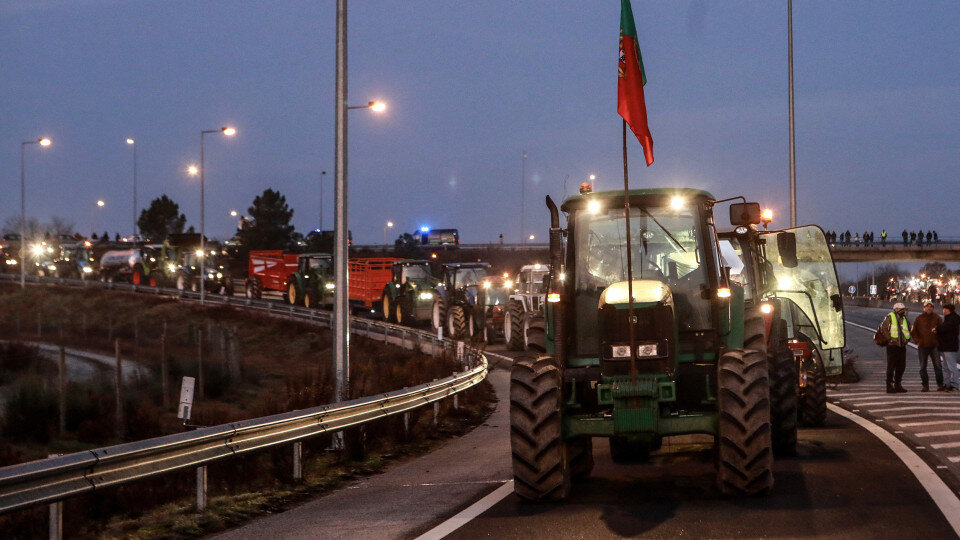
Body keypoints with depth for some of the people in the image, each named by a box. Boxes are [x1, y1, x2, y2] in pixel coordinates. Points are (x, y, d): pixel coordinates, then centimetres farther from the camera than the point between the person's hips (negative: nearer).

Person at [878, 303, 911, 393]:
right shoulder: (890, 317, -3)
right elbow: (883, 329, -10)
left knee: (901, 366, 8)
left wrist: (907, 339, 13)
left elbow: (909, 330, 28)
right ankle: (890, 385, -3)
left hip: (902, 346, 7)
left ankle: (898, 385, 18)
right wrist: (889, 338, -13)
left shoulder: (904, 319, 17)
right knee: (891, 366, -6)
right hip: (892, 345, -7)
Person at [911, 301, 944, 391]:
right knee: (923, 367, 2)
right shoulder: (919, 318, 6)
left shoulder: (937, 318, 6)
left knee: (937, 366, -5)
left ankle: (940, 385, 0)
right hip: (923, 346, 1)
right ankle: (925, 385, 8)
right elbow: (913, 331, 11)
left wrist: (939, 341, -3)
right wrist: (917, 341, 1)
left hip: (934, 346, -1)